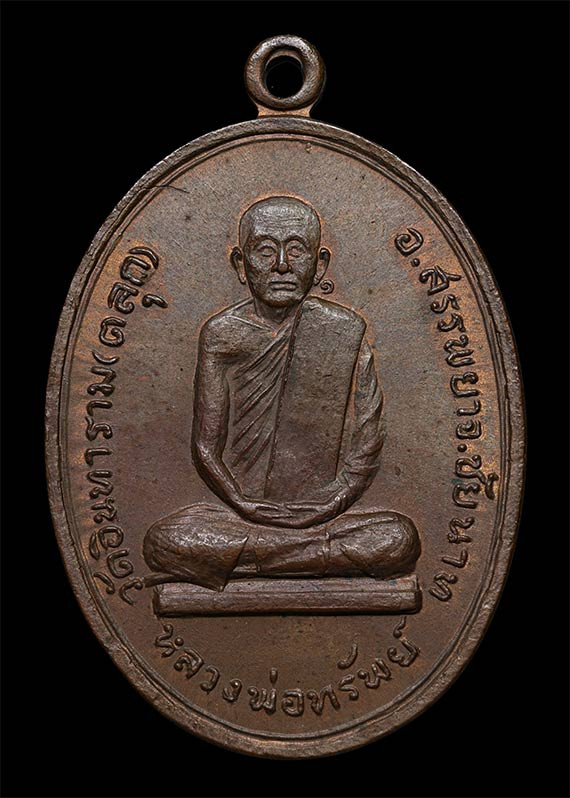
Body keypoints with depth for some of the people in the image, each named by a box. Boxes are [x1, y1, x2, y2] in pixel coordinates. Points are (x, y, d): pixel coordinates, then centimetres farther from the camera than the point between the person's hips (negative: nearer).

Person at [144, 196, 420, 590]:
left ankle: (246, 559, -16)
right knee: (164, 542, -28)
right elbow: (206, 446, 2)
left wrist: (328, 506, -12)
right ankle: (326, 554, -18)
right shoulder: (221, 335, 1)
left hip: (321, 512, 0)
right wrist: (245, 506, -11)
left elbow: (365, 447, 0)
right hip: (242, 511, 1)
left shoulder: (346, 332, 0)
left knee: (400, 538, -28)